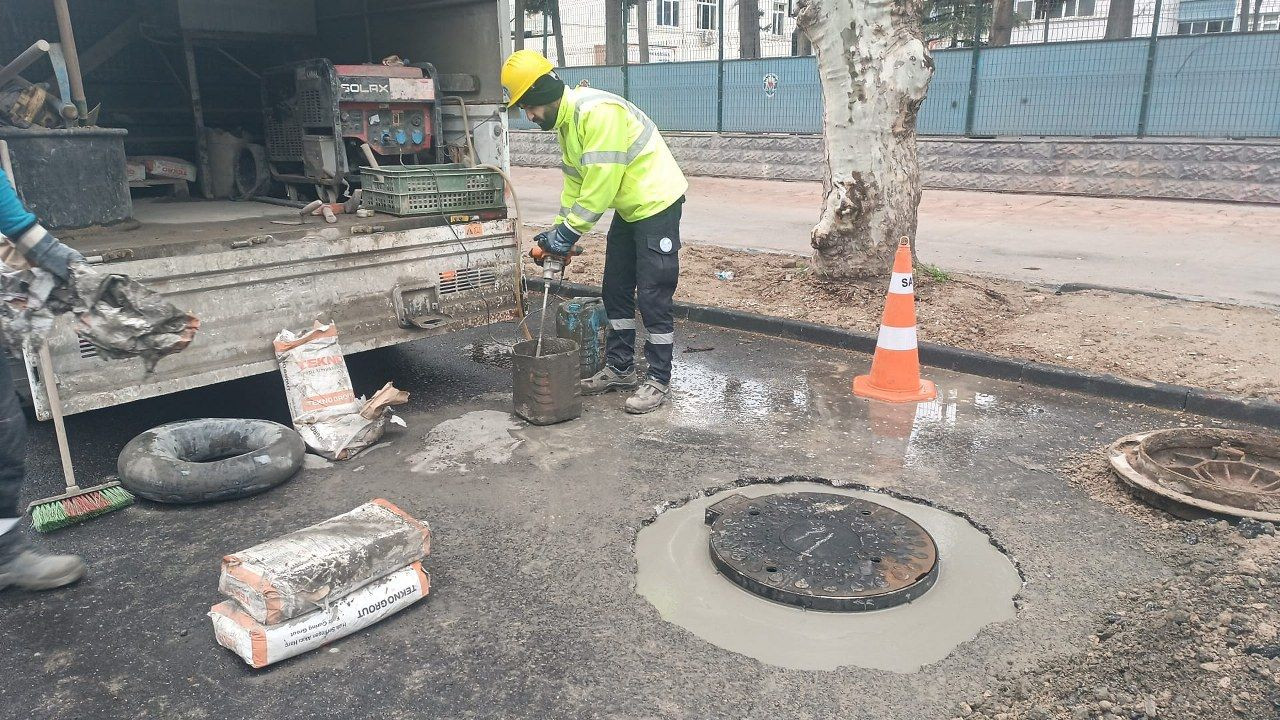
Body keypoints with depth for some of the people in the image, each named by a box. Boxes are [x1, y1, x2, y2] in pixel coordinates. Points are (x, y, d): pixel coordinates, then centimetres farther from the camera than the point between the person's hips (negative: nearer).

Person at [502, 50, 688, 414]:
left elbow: (601, 181, -28)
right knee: (616, 290, 13)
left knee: (653, 296, -6)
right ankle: (620, 368, 24)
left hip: (657, 203, -10)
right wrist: (559, 231, 4)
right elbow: (575, 180, 12)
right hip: (629, 207, 10)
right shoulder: (565, 120, 7)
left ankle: (659, 380, 4)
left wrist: (569, 231, -22)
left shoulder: (597, 111, -25)